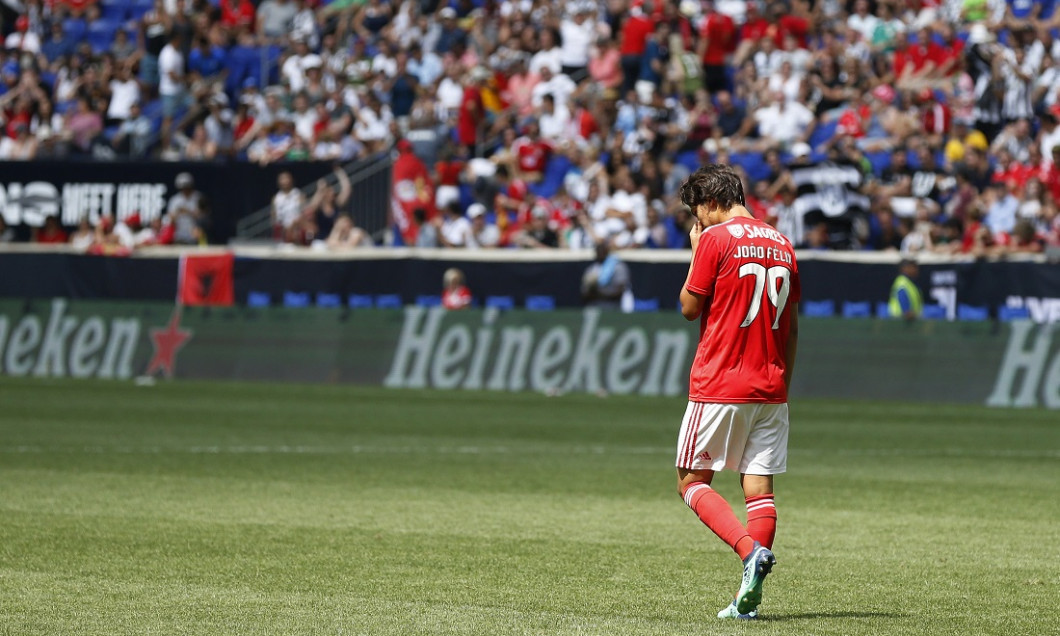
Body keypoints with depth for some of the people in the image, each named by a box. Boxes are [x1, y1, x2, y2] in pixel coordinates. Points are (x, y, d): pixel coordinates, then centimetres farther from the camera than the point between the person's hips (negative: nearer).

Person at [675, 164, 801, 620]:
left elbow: (690, 307, -3)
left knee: (692, 481, 4)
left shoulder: (716, 239, -8)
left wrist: (694, 252, 8)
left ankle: (751, 549, -18)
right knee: (760, 488, 3)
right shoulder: (781, 244, 11)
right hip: (770, 391, 6)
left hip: (719, 386, -6)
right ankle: (749, 598, -1)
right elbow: (791, 328, 14)